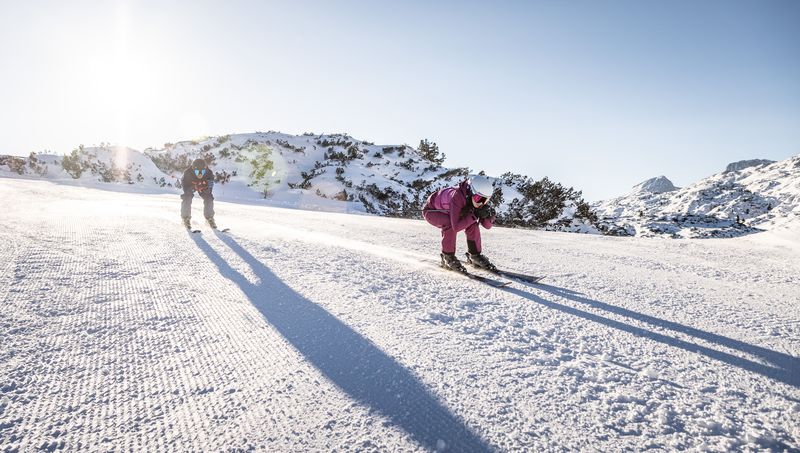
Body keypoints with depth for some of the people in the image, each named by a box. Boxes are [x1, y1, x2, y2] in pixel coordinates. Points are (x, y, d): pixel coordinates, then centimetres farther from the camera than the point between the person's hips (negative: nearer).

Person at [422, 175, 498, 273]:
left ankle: (474, 255, 5)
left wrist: (490, 216, -33)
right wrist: (475, 215, -42)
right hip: (431, 210, -6)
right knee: (450, 224, -33)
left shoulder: (479, 199, -19)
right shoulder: (457, 196, -40)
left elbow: (487, 226, -13)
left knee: (472, 224, -12)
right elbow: (456, 227, -44)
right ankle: (447, 258, -16)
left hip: (448, 211, 6)